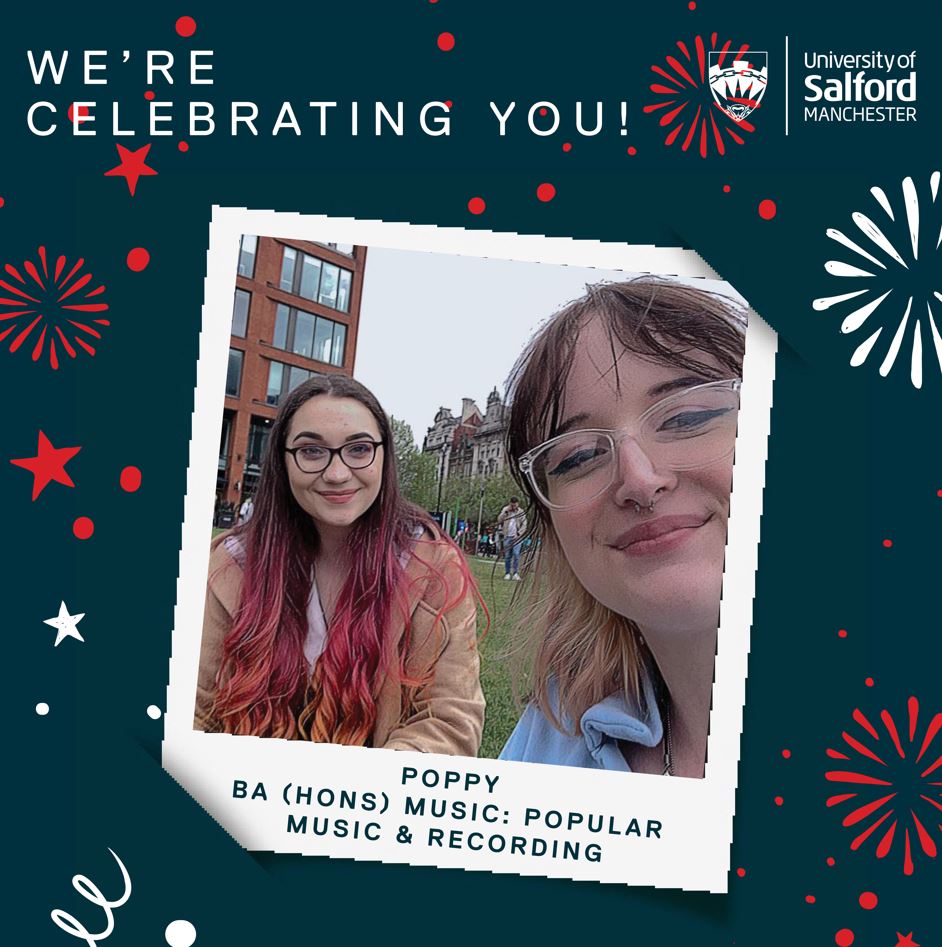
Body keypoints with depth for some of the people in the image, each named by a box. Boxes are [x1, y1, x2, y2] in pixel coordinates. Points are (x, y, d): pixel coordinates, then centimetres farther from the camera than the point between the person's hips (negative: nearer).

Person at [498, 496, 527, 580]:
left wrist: (518, 534, -10)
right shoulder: (505, 510, 8)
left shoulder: (521, 512, 4)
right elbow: (499, 520, -3)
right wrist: (506, 511, -12)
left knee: (516, 554, -13)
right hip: (507, 536, 2)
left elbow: (524, 525, 3)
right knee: (507, 556, 2)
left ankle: (516, 573, -9)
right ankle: (507, 573, 9)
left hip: (516, 537, -2)